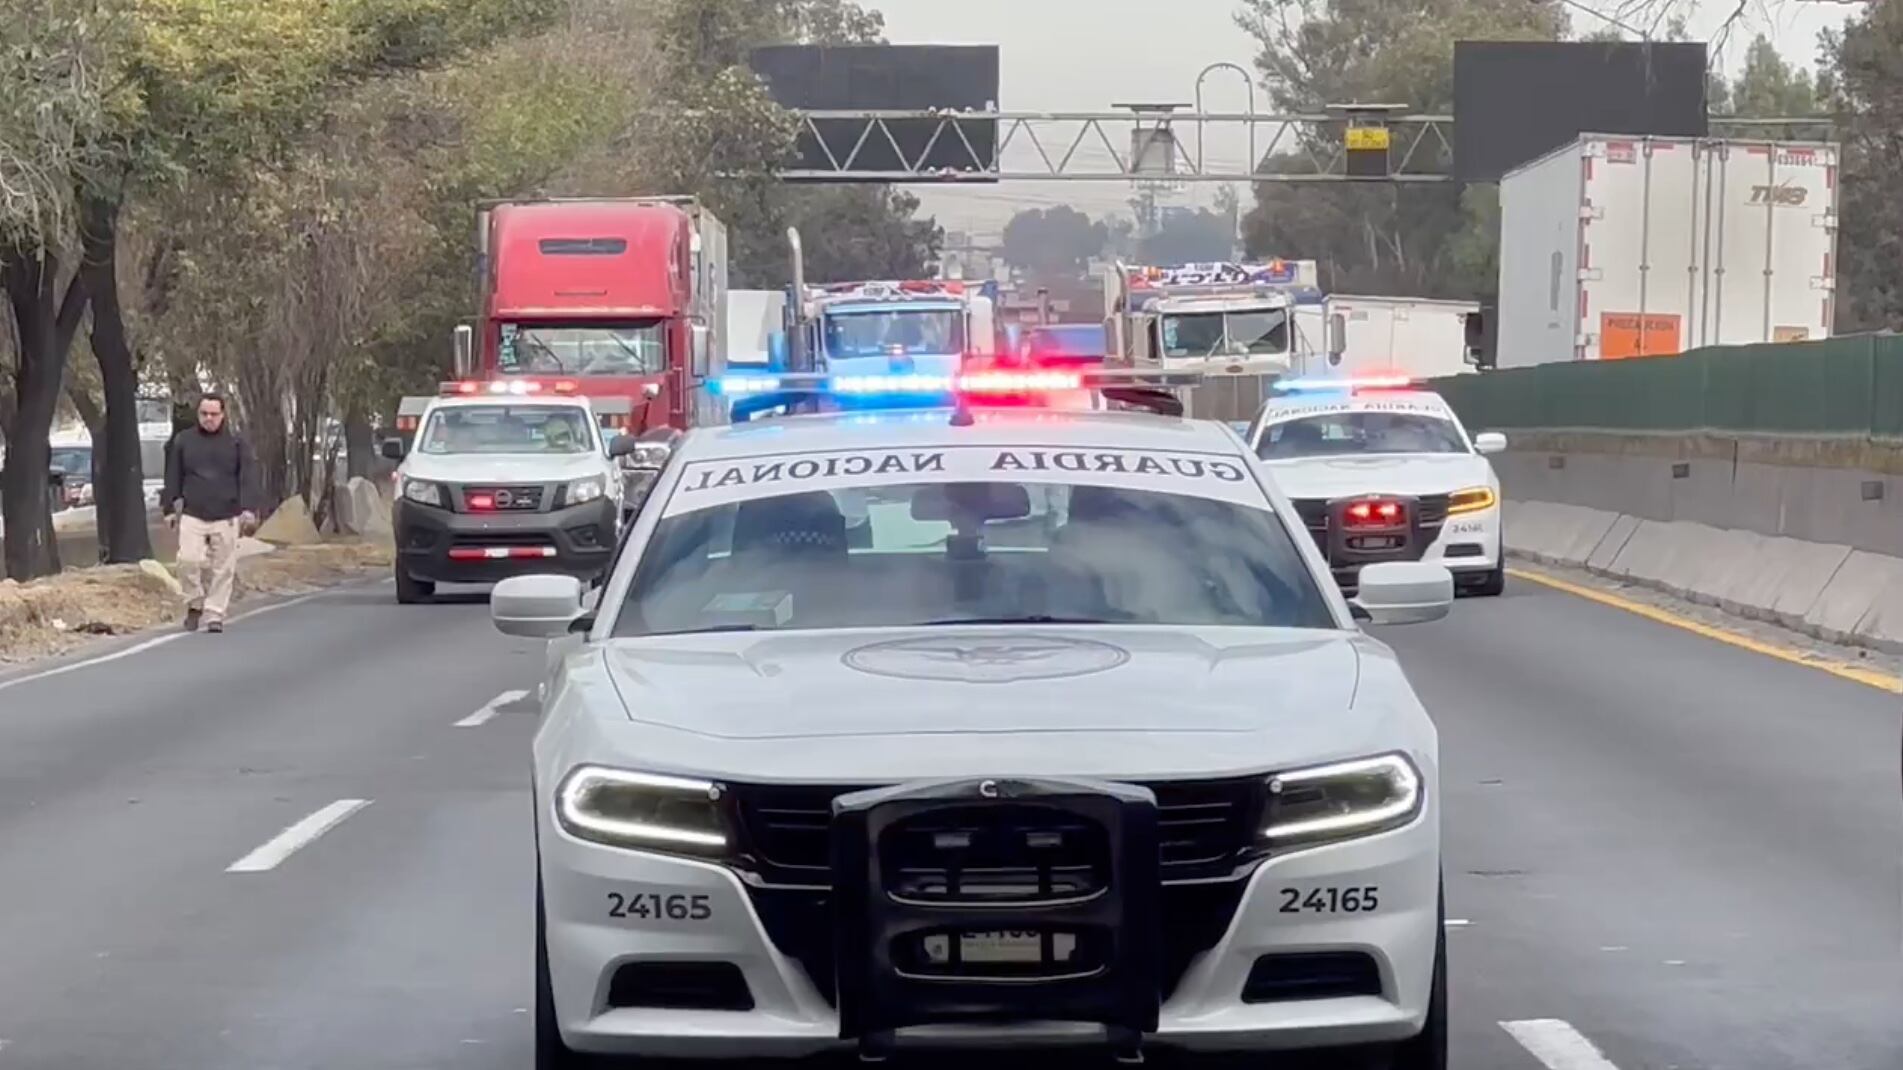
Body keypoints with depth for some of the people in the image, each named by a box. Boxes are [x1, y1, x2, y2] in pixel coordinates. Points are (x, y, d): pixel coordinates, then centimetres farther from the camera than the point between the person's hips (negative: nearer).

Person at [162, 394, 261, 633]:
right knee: (188, 560, -14)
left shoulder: (236, 443, 4)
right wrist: (170, 508, 9)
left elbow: (248, 478, 0)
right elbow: (173, 478, 12)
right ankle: (195, 604, 7)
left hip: (226, 517, 0)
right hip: (192, 515, 0)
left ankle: (214, 615, 9)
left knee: (223, 569, 0)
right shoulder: (182, 441, 8)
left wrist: (249, 510, -11)